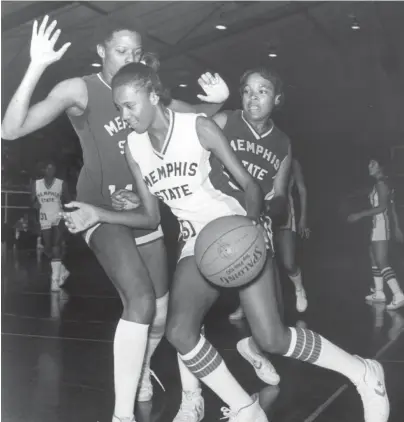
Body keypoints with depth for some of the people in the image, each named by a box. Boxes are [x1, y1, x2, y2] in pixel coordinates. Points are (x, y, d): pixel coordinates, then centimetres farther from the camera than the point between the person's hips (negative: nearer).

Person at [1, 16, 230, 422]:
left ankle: (141, 374, 43)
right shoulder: (80, 90, -12)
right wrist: (36, 68, -34)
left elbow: (194, 117, 16)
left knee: (160, 314, 10)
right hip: (103, 212, -5)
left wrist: (216, 101, -8)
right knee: (140, 302, -25)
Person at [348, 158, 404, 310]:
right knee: (374, 258, 18)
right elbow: (391, 207, 20)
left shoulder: (381, 183, -14)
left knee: (382, 263, -15)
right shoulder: (382, 183, 16)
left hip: (381, 225, -11)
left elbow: (382, 207, -22)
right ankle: (379, 293, 25)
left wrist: (360, 215, -22)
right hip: (379, 225, 11)